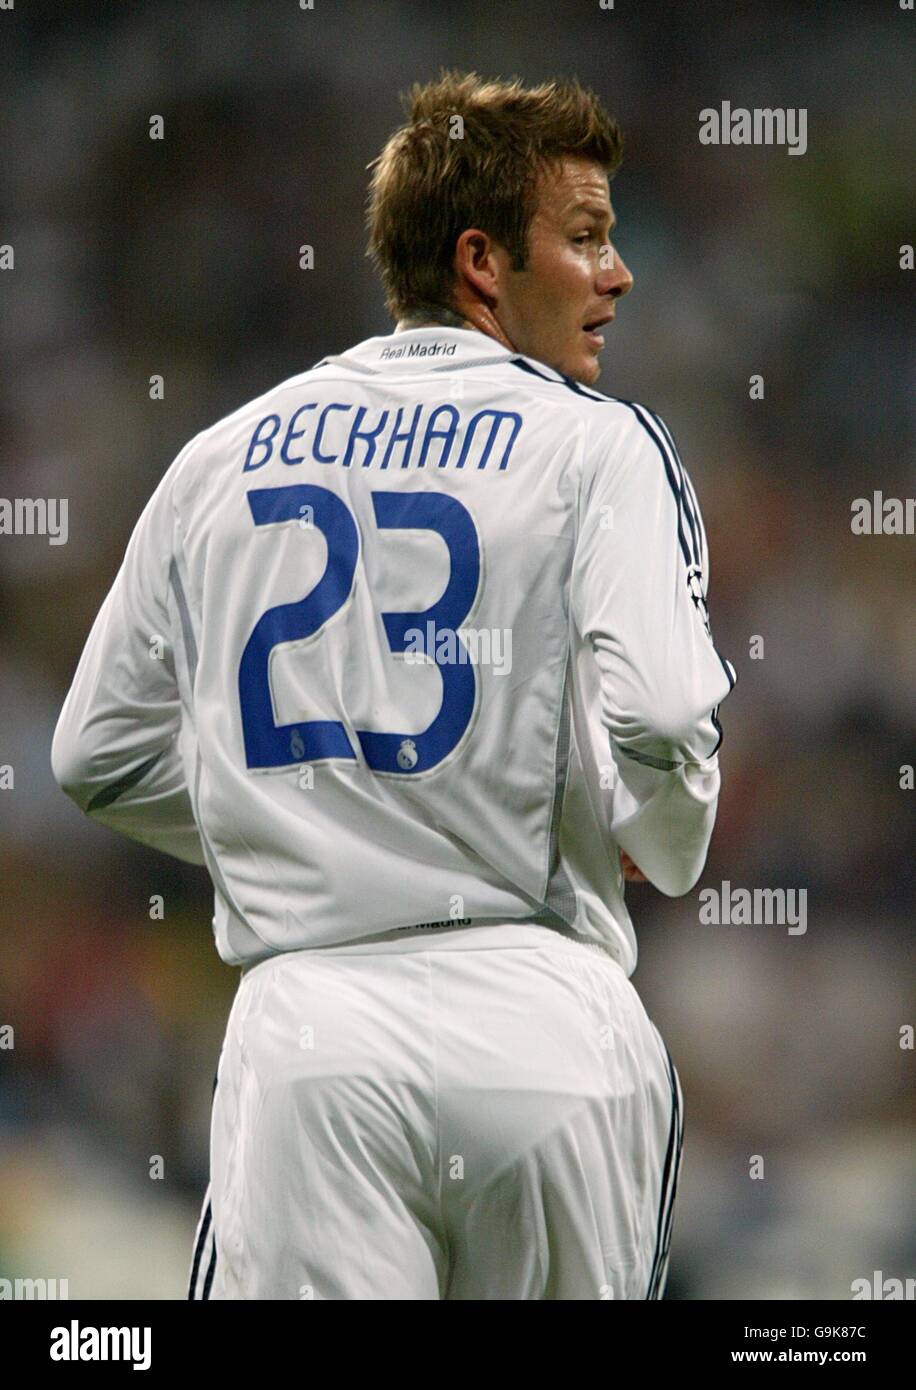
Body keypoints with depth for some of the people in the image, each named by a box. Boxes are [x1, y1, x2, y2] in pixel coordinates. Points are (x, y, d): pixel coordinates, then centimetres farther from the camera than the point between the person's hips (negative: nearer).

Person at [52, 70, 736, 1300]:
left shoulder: (224, 459, 14)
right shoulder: (595, 445, 0)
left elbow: (102, 754, 18)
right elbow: (656, 716, -14)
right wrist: (667, 850, 7)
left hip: (309, 1025, 2)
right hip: (540, 1011, -2)